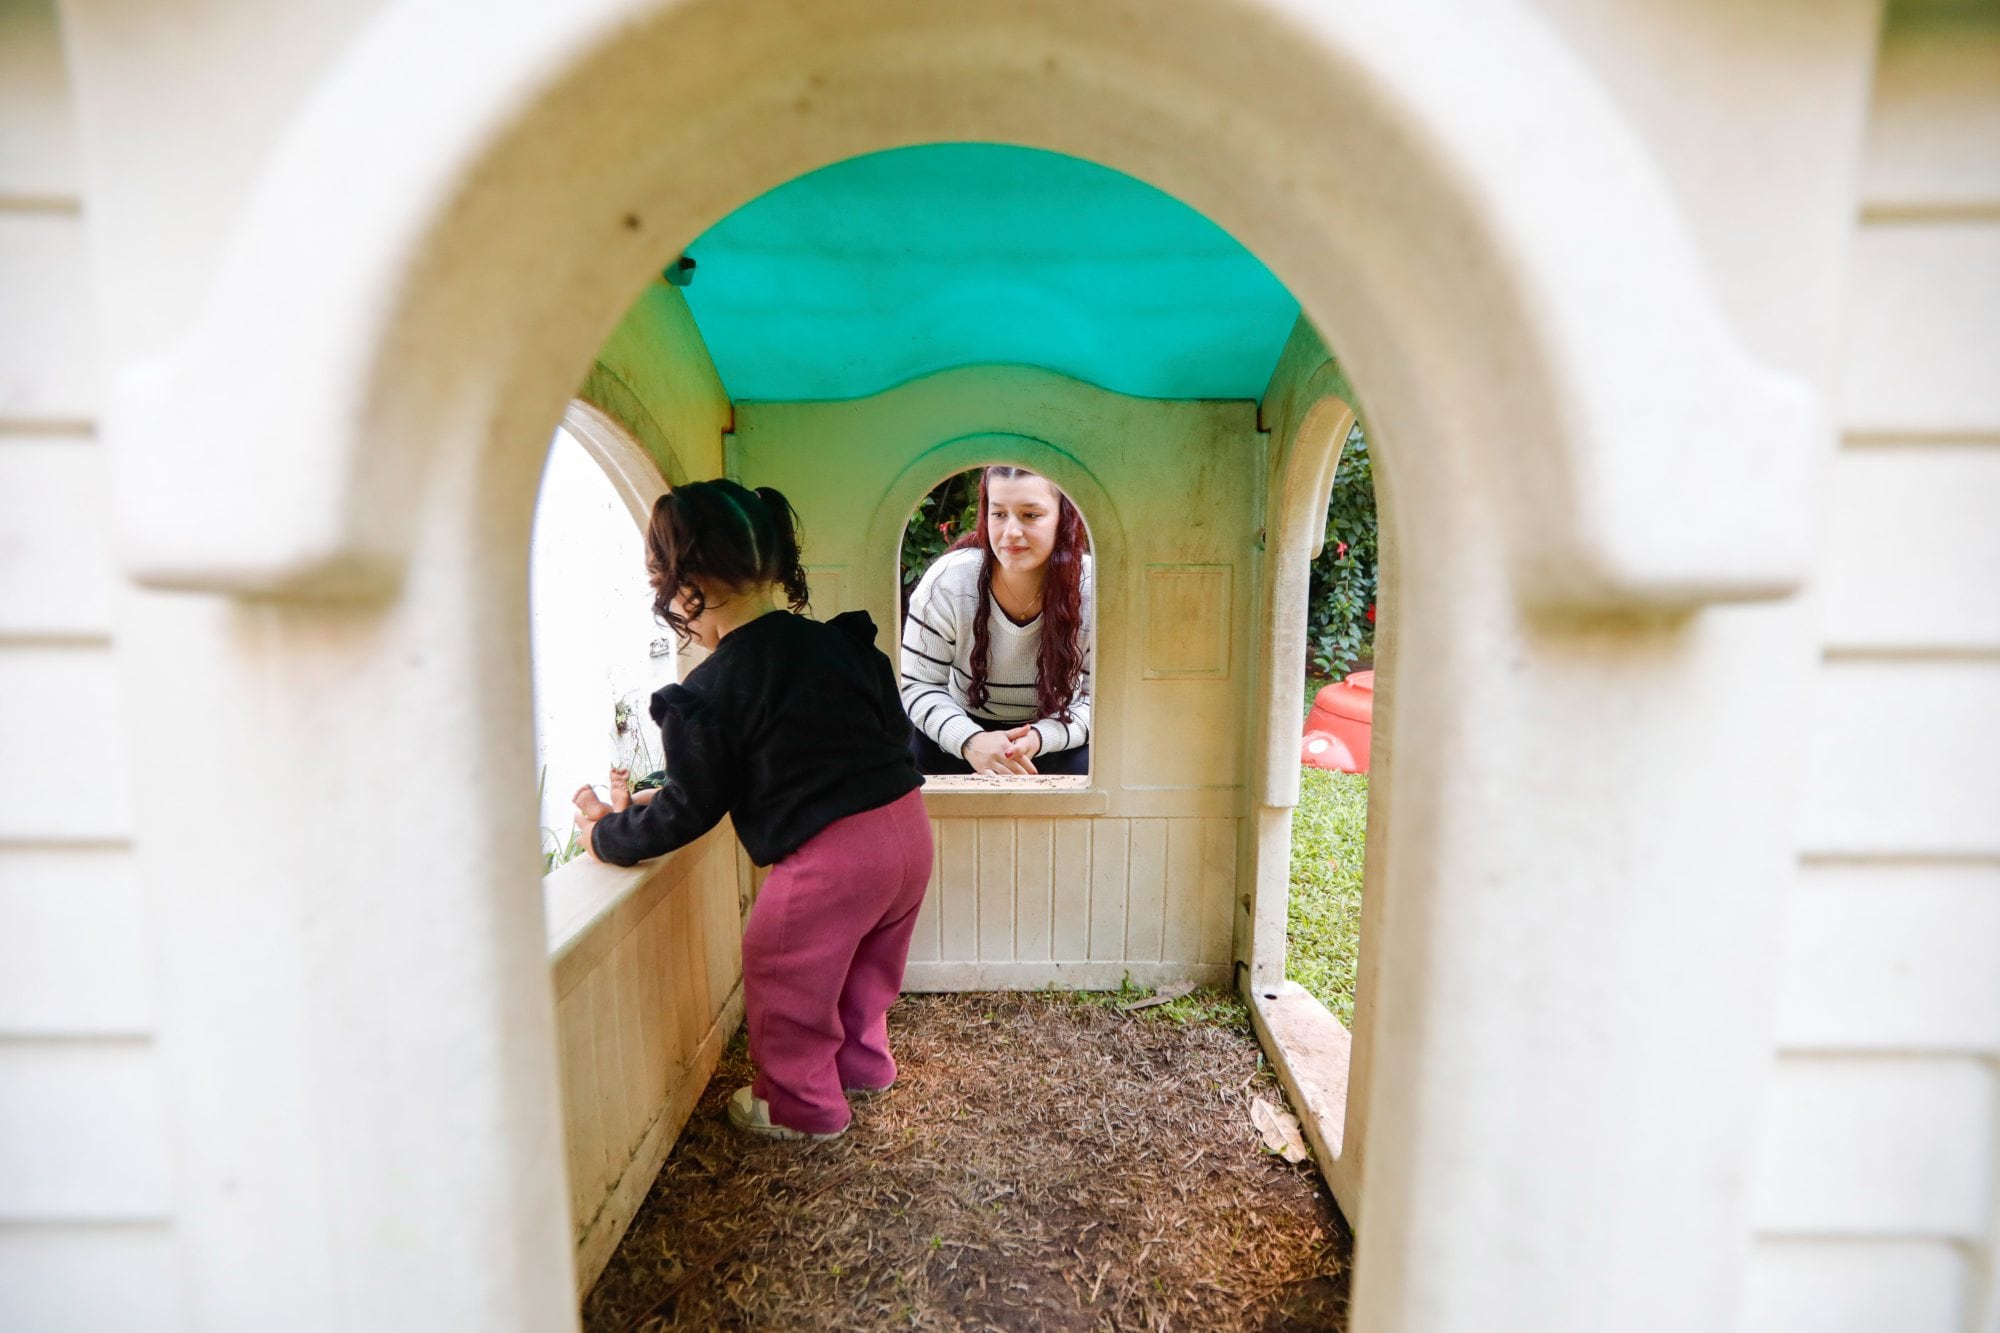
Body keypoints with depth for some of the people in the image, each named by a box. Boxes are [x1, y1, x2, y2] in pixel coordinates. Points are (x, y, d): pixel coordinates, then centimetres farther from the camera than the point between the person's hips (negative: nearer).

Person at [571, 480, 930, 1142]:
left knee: (784, 982, 19)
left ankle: (802, 1106, 39)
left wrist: (606, 833, 16)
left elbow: (688, 812, -4)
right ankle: (863, 1063, 51)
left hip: (828, 858, -7)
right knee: (863, 966, 30)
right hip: (908, 826, 8)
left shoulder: (708, 695, -13)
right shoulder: (840, 642, 5)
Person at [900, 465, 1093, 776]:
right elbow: (918, 685, -14)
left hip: (1058, 737, 0)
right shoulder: (946, 582, -21)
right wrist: (969, 741, -33)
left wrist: (1039, 738, -33)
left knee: (1087, 763, -28)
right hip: (966, 725, 1)